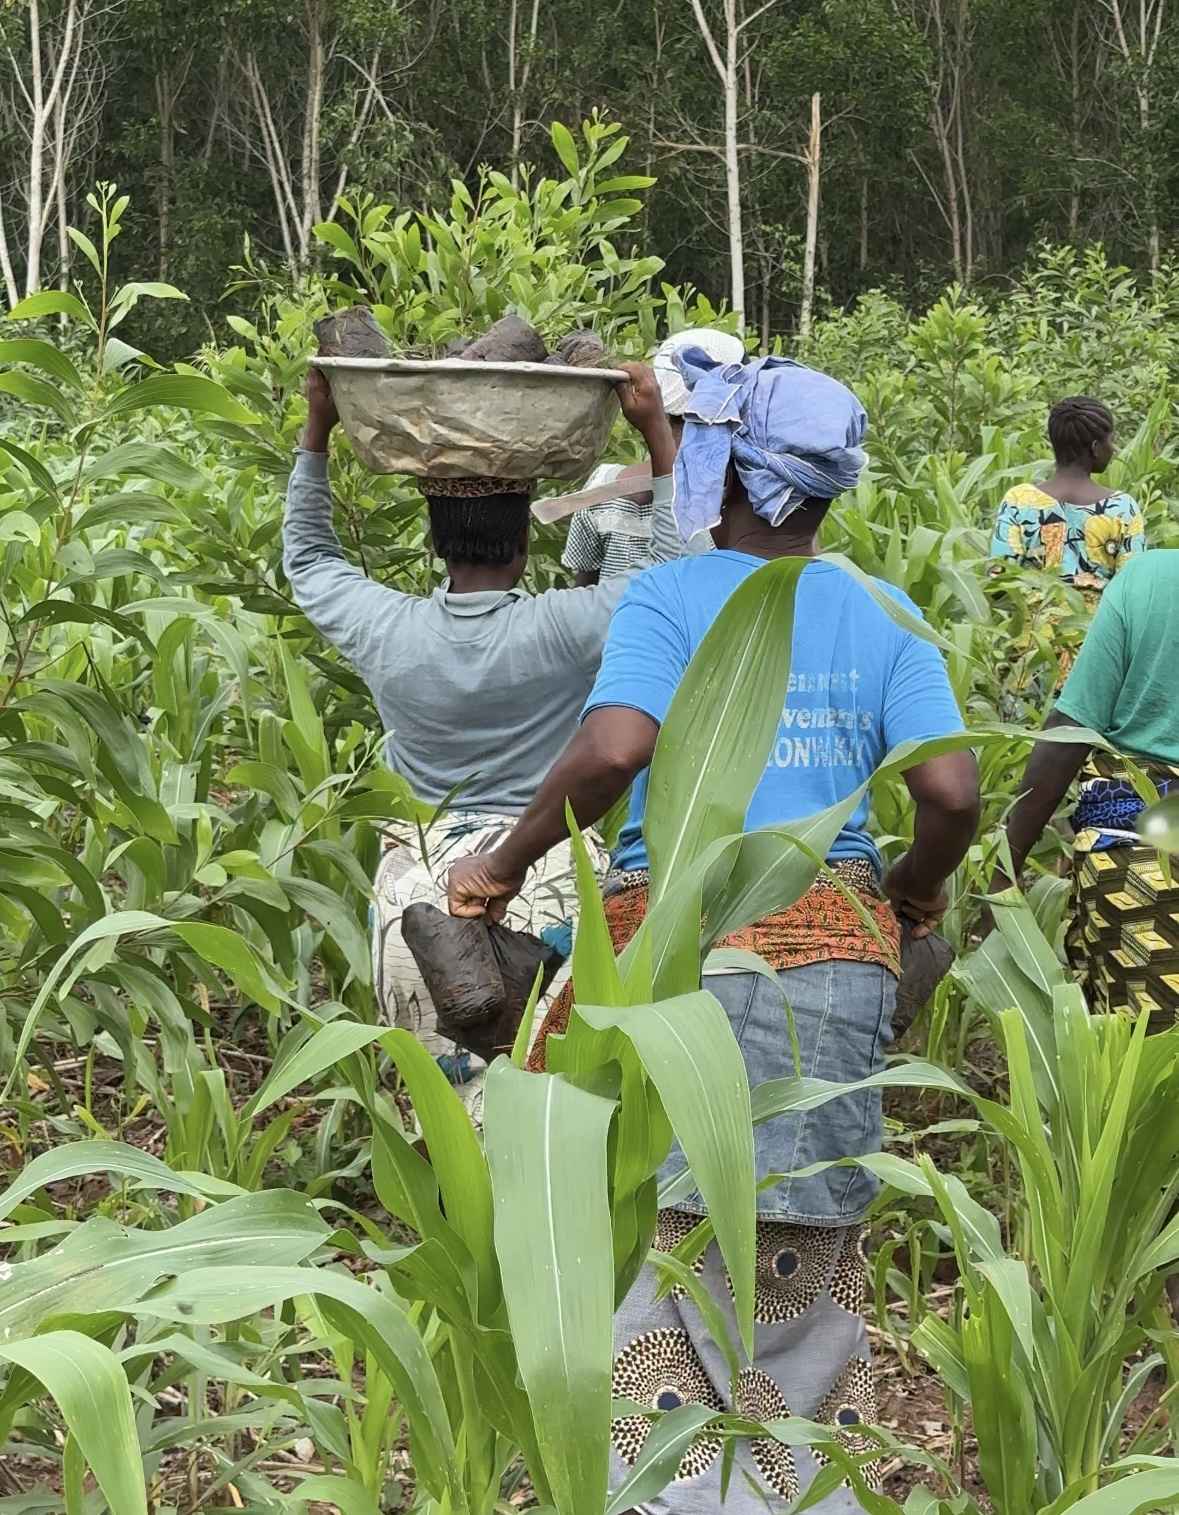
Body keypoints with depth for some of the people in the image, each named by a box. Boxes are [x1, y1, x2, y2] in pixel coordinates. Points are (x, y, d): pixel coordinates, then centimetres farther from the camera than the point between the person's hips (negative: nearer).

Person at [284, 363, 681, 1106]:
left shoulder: (387, 631, -4)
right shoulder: (560, 629, -14)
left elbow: (307, 559, 16)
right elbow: (683, 569, -4)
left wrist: (317, 431, 15)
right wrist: (656, 428, -3)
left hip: (421, 892, 3)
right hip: (542, 884, -3)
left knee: (453, 1099, 13)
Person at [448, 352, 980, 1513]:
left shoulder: (666, 598, -3)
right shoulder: (884, 619, 6)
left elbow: (611, 752, -20)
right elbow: (952, 796, -3)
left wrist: (503, 865, -7)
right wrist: (910, 894, 16)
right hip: (835, 954, 4)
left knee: (662, 1242, 5)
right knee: (806, 1261, 14)